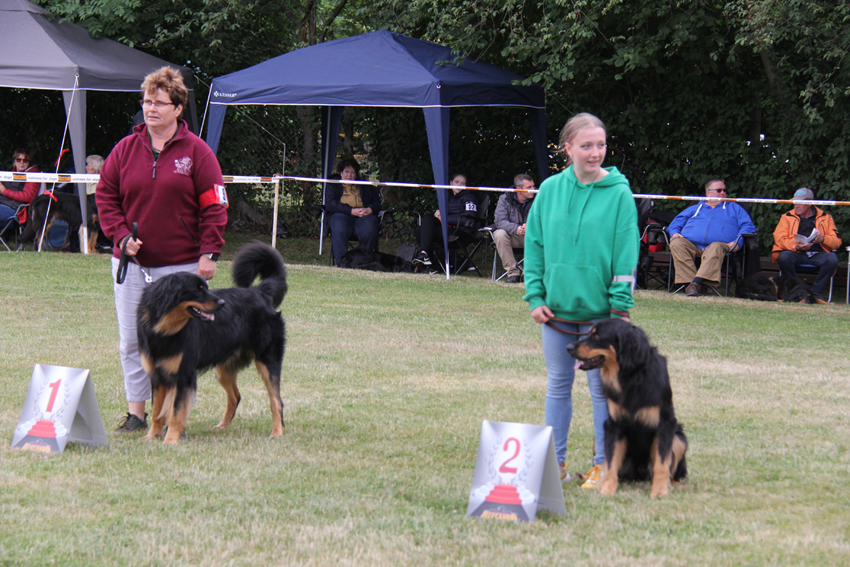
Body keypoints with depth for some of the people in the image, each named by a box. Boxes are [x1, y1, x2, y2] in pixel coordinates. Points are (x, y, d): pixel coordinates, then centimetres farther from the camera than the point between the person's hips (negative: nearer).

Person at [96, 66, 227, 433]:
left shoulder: (196, 152, -2)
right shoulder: (125, 149, 6)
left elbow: (213, 206, -2)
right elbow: (105, 196, 10)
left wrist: (209, 253, -9)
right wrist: (122, 236, -4)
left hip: (182, 265, -3)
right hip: (132, 262, 3)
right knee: (132, 341, 5)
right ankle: (136, 413, 13)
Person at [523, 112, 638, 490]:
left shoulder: (618, 193, -6)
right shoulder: (550, 190, 3)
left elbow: (627, 253, -6)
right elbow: (534, 244, 7)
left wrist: (620, 308, -11)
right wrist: (535, 295, 0)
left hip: (600, 309, -3)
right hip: (556, 309, 3)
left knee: (602, 388, 4)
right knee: (558, 385, 11)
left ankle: (603, 465, 12)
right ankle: (555, 462, 20)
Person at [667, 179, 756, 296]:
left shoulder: (734, 208, 29)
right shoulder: (695, 209, 33)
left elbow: (748, 226, 16)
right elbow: (676, 223, 28)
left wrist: (737, 242, -5)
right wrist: (674, 233, 2)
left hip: (720, 244, -2)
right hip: (690, 244, 2)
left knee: (716, 247, -39)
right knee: (676, 243, -31)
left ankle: (697, 282, -56)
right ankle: (689, 281, -42)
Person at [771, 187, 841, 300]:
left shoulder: (825, 218, 15)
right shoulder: (787, 217, 14)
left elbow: (837, 242, 9)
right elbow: (779, 239, -1)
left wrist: (823, 238, -13)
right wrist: (796, 246, -19)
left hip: (818, 254, 1)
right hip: (796, 254, 0)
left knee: (832, 259, -31)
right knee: (784, 257, -34)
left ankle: (816, 293, -21)